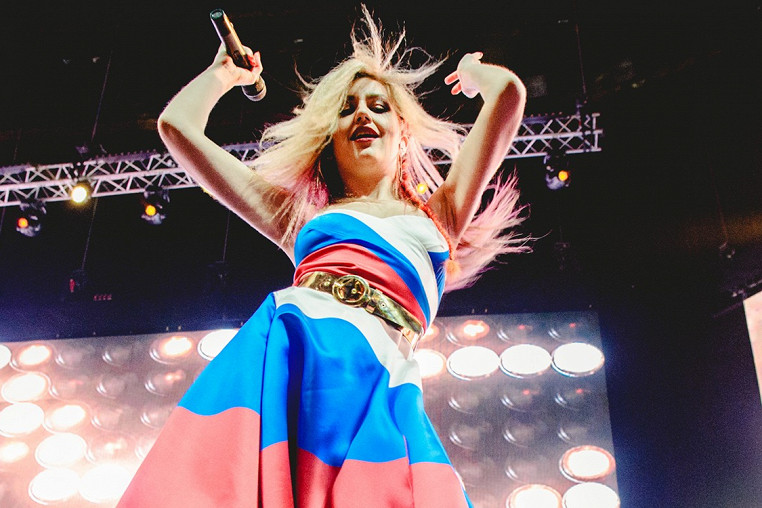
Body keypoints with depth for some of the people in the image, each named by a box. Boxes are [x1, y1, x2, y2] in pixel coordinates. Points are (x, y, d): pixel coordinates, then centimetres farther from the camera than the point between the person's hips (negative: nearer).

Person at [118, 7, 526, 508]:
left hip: (378, 379, 0)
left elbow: (508, 92, 20)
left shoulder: (437, 216, 27)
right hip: (284, 348, 1)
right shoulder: (301, 219, 29)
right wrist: (225, 72, 48)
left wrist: (472, 71, 43)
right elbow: (178, 124, 32)